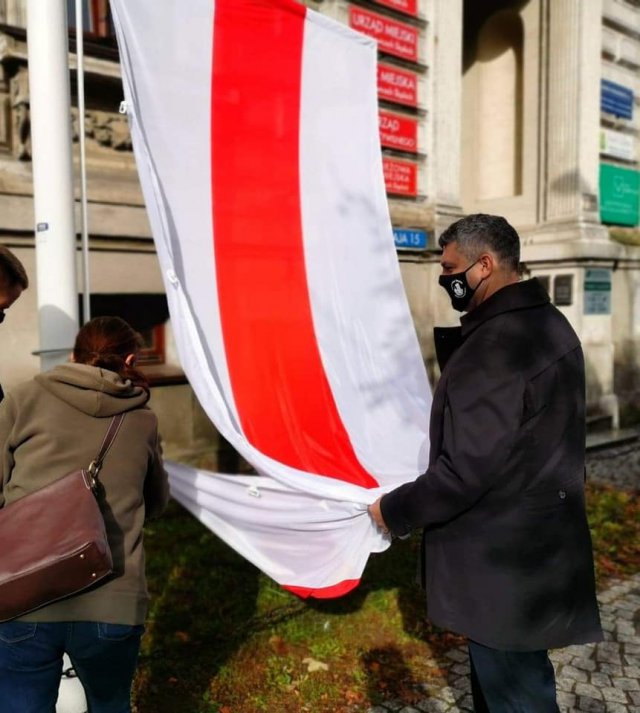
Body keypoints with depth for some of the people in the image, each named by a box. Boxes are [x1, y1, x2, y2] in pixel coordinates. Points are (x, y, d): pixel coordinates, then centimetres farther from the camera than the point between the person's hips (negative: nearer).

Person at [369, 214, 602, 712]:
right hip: (543, 542, 10)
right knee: (518, 673, 26)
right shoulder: (551, 324, 6)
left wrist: (395, 511, -12)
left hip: (502, 560, -10)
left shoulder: (492, 346, -27)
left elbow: (465, 470, -26)